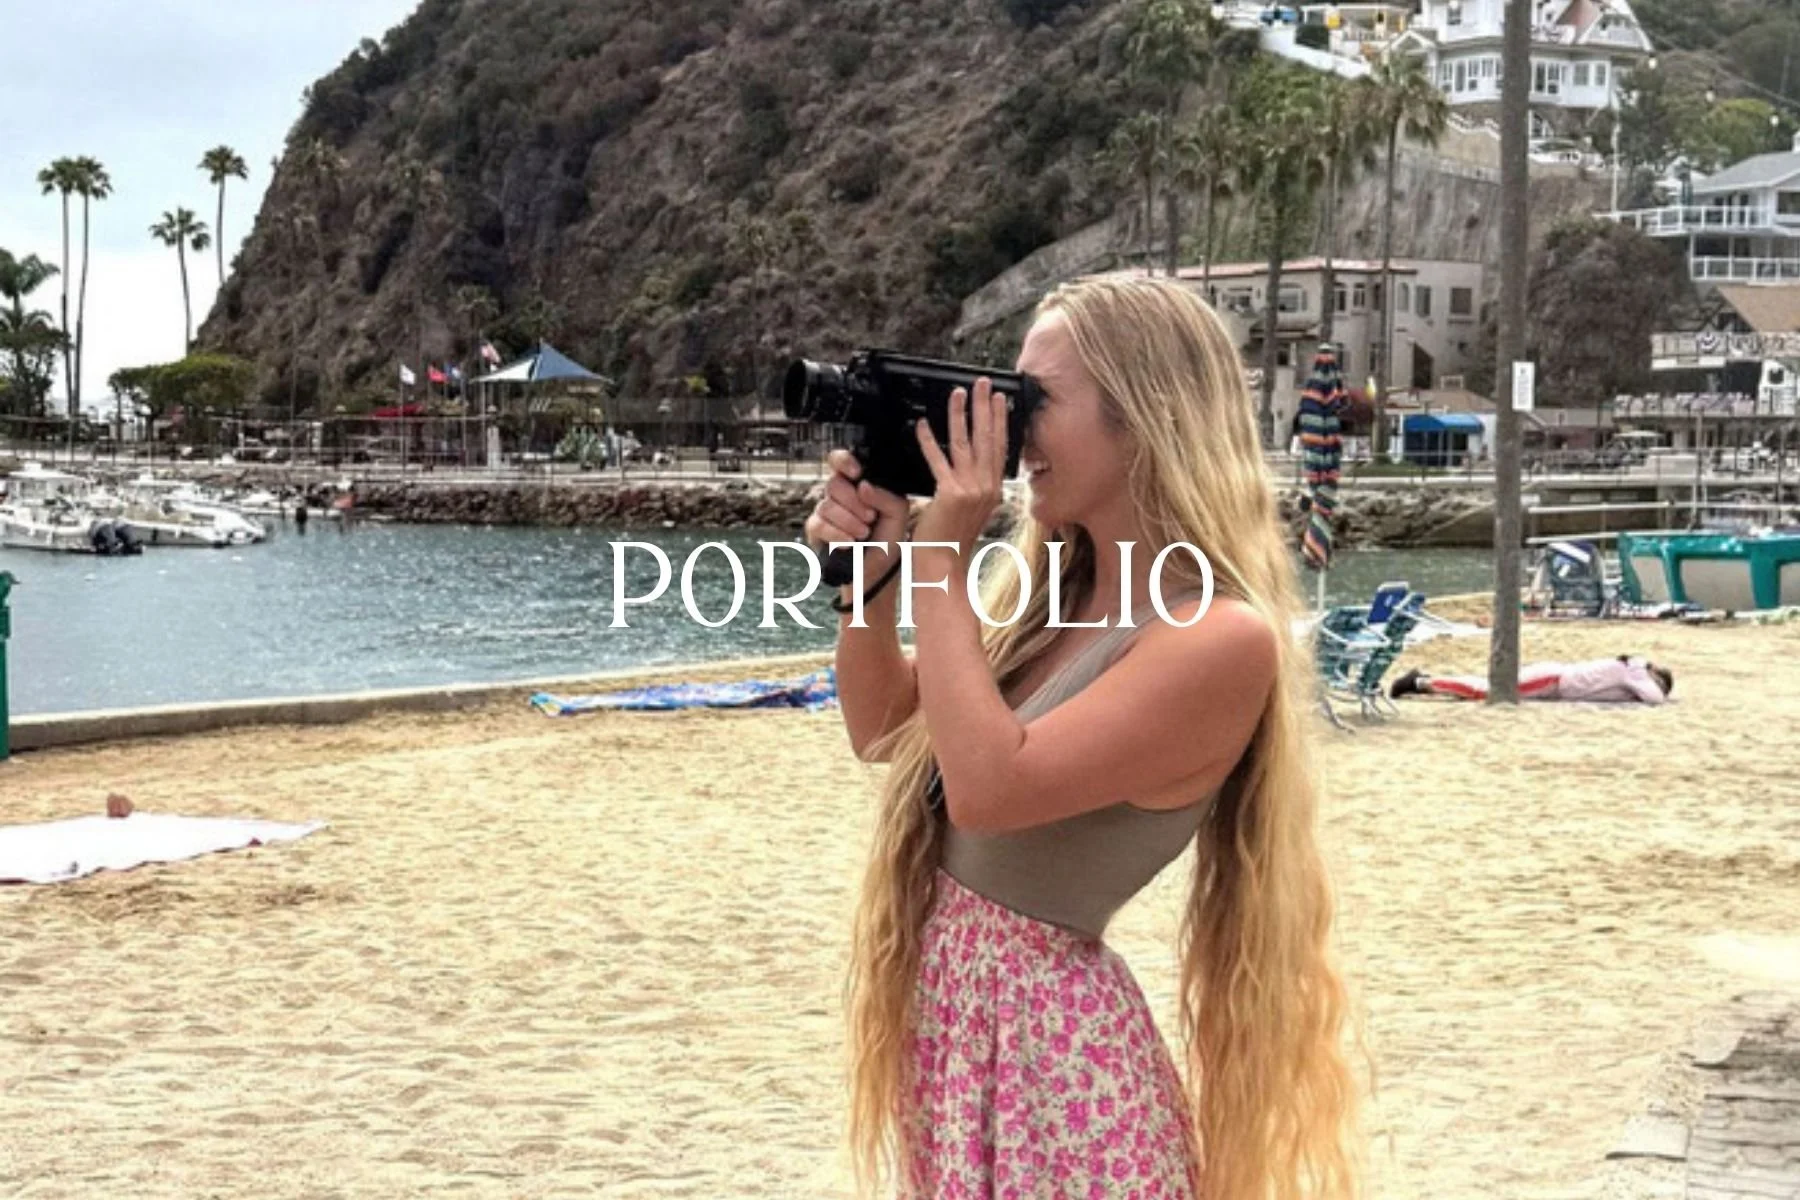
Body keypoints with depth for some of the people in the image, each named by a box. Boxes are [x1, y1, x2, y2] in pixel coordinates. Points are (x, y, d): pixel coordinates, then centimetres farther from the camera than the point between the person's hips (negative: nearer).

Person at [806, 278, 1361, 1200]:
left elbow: (988, 787, -26)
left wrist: (941, 559, -18)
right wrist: (867, 574, 0)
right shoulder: (1053, 594, 6)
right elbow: (885, 735, 16)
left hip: (1050, 1046, -8)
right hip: (951, 1014, 8)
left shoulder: (1220, 639, -19)